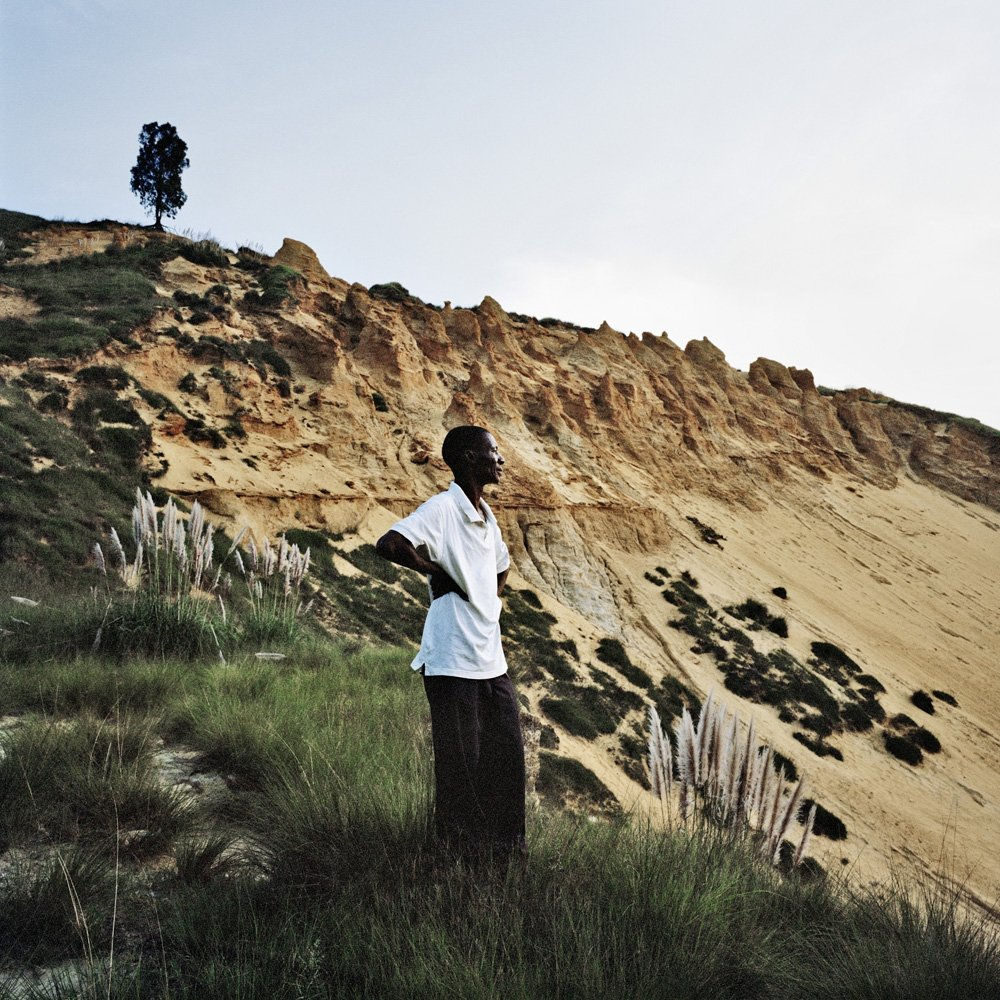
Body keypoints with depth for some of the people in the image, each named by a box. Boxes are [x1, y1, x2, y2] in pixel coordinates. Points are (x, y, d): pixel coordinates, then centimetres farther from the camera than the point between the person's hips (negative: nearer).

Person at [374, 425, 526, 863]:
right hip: (453, 661, -8)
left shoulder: (486, 516, 13)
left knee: (507, 755, 13)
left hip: (492, 661, 8)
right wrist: (436, 571, -15)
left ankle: (505, 851, 26)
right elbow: (387, 544, -27)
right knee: (460, 762, 1)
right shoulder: (443, 508, -13)